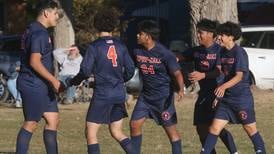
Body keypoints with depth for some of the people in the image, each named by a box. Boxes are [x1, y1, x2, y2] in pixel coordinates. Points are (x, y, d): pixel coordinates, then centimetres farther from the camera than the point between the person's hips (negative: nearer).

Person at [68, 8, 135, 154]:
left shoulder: (94, 47, -9)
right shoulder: (120, 46, 5)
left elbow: (85, 72, -14)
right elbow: (130, 70, 8)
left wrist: (71, 82, 3)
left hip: (102, 94, -6)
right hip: (119, 94, 6)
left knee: (90, 133, 1)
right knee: (117, 132, 17)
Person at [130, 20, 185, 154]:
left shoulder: (164, 53, -16)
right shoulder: (138, 52, 1)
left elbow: (177, 73, -17)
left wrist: (181, 89, -32)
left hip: (163, 96, -6)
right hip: (146, 95, 6)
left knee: (170, 129, -3)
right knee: (134, 124, 4)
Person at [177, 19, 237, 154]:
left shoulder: (218, 50, -11)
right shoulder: (196, 51, 9)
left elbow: (220, 71, -20)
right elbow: (179, 57, 8)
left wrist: (202, 75, -33)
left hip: (217, 92, -7)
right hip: (204, 93, 7)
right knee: (201, 127, 7)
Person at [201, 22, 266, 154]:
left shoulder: (239, 52, -15)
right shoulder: (223, 52, 8)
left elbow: (239, 76, -23)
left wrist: (224, 86, -38)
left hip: (242, 97, -7)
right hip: (226, 98, 7)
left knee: (250, 129, 1)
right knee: (215, 128, 2)